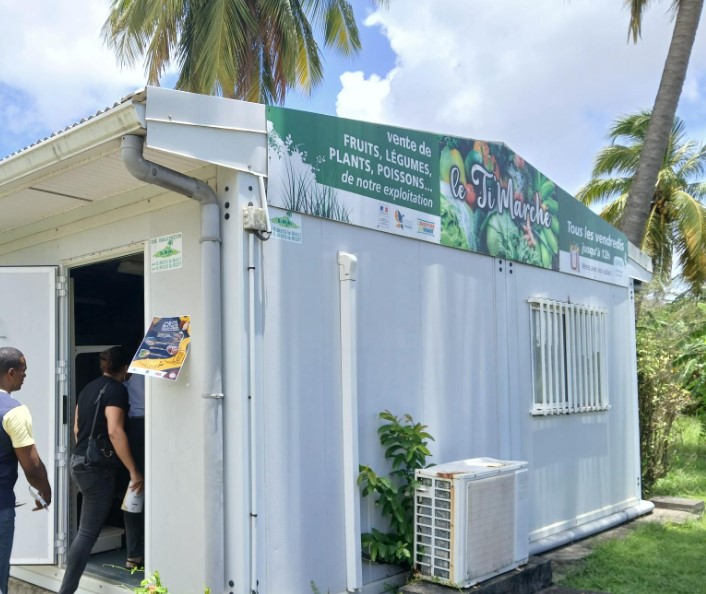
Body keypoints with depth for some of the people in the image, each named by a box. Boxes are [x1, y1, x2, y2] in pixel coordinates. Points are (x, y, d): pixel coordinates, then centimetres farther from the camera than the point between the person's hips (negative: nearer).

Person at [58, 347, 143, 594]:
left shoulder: (90, 387, 12)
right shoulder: (117, 389, -14)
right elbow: (114, 431, -25)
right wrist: (134, 471, -23)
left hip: (79, 461, 9)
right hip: (97, 467, -9)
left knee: (87, 529, 19)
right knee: (88, 532, -4)